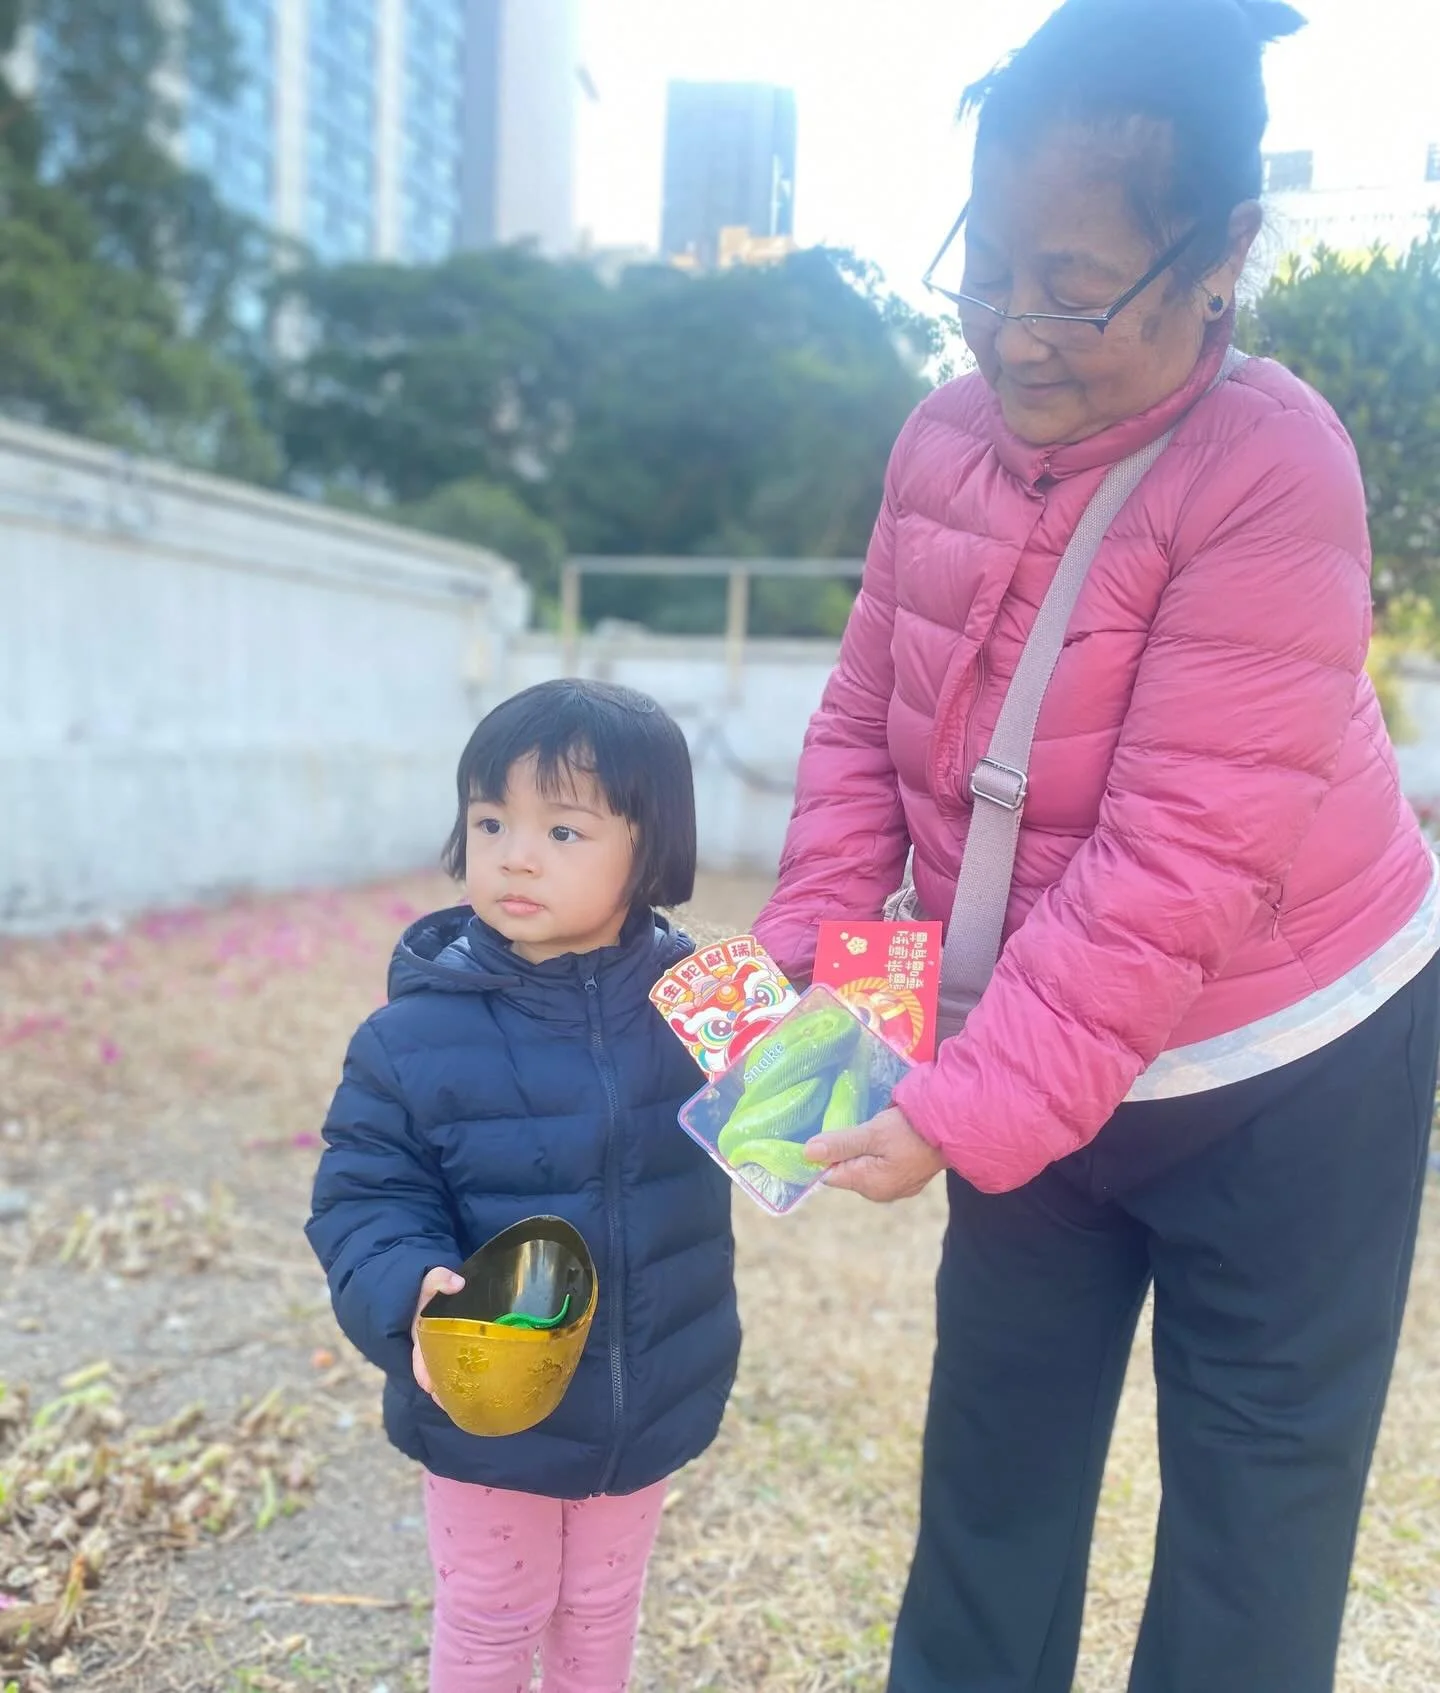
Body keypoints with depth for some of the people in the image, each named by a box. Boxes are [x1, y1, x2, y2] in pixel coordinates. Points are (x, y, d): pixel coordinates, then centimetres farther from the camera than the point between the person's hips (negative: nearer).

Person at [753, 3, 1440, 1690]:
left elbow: (1178, 864, -26)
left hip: (1280, 1071, -5)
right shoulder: (946, 433, -4)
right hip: (1030, 1060, 6)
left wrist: (966, 1112, -26)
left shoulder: (1271, 474, -23)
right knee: (990, 1448, 20)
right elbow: (862, 720, 2)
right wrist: (802, 949, -10)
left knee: (1252, 1500, 13)